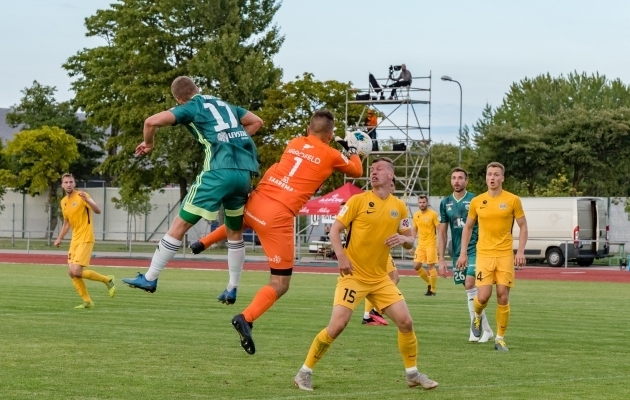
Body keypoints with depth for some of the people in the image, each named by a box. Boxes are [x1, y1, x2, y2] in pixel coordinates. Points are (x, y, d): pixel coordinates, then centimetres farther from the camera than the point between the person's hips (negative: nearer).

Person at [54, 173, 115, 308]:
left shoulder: (81, 196, -11)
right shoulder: (63, 202, 12)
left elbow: (98, 211, -23)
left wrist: (86, 199, -38)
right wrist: (59, 239, 17)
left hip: (86, 239, -8)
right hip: (75, 240, 8)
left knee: (76, 271, -16)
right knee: (71, 272, 0)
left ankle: (107, 280, 3)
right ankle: (87, 301, 10)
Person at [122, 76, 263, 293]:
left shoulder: (190, 108, 8)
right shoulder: (225, 104, 25)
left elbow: (152, 121, -5)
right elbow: (257, 122, 32)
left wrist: (148, 143, 14)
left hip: (220, 170, -6)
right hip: (245, 171, 6)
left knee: (180, 224, 2)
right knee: (235, 231, 21)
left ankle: (149, 278, 5)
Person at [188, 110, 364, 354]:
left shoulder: (294, 143, 15)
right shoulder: (331, 155, 3)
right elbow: (357, 171, 21)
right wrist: (353, 151, 41)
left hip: (256, 201, 6)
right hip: (279, 216, -6)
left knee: (240, 221, 46)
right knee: (280, 285, 0)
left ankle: (203, 243, 37)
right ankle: (246, 318, -21)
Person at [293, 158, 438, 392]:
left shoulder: (399, 207, 6)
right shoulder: (358, 200, -6)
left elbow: (410, 241, 13)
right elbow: (335, 229, -6)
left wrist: (403, 238, -12)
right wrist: (341, 256, -21)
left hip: (380, 278, 4)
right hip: (353, 275, -4)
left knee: (405, 322, -2)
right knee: (337, 326, -14)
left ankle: (412, 374, 17)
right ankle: (304, 373, -1)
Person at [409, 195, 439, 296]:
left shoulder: (433, 214, -9)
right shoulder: (416, 215, 7)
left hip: (431, 244, -6)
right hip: (420, 244, 6)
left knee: (430, 266, -6)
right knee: (416, 266, 1)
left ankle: (432, 290, 5)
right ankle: (429, 283, 21)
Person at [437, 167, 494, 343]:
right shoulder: (445, 203, 8)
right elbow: (442, 233, 11)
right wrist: (441, 259, 7)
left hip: (475, 249, -4)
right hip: (457, 252, 5)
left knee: (470, 286, -17)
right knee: (470, 289, 6)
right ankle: (485, 329, 13)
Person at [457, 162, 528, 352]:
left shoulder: (513, 200, -1)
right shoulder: (477, 202, 4)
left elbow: (523, 226, 6)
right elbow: (468, 227, 15)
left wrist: (520, 251, -5)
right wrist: (463, 253, 9)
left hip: (505, 255, -1)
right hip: (484, 255, 1)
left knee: (503, 297, -3)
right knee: (483, 296, -10)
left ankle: (500, 337, 10)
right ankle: (477, 316, 25)